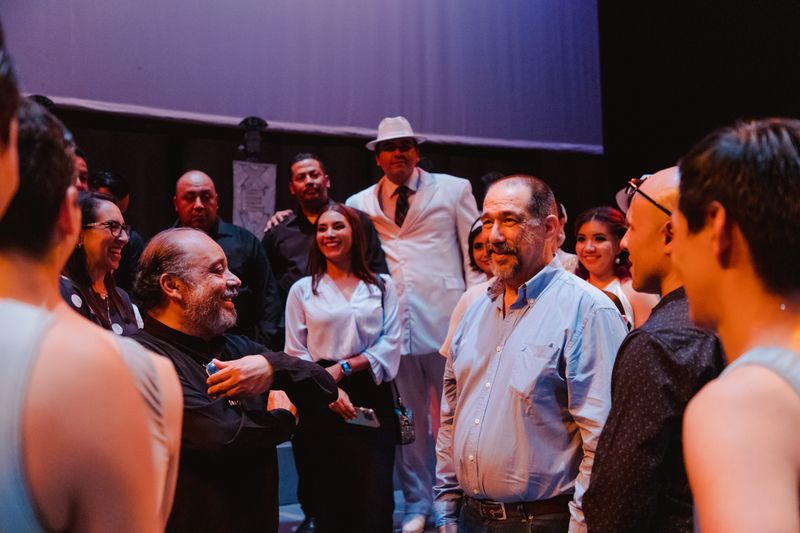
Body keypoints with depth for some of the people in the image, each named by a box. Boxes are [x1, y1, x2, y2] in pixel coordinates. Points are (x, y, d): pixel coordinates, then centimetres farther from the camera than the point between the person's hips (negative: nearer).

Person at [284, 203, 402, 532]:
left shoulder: (381, 285, 9)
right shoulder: (302, 290, 9)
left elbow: (390, 344, 2)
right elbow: (295, 353, 3)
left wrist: (342, 368, -9)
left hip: (372, 397, 0)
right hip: (320, 404, 0)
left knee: (376, 502, -7)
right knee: (329, 502, 4)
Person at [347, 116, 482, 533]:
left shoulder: (453, 190, 6)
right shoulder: (360, 204, 12)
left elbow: (475, 251, 5)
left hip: (446, 322, -2)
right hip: (392, 325, 2)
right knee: (408, 419, 9)